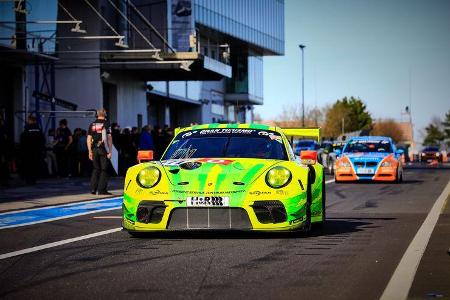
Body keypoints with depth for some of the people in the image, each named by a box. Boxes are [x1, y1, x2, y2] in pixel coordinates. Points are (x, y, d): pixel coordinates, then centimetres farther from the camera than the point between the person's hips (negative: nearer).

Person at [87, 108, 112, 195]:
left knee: (96, 169, 14)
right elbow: (109, 138, -9)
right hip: (103, 149, -4)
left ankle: (93, 189, 10)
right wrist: (110, 151, -7)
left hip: (94, 149, 4)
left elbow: (89, 139, 9)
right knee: (104, 170, 2)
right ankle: (102, 189, 0)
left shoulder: (92, 125, 9)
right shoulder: (106, 124, -4)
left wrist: (90, 151, 12)